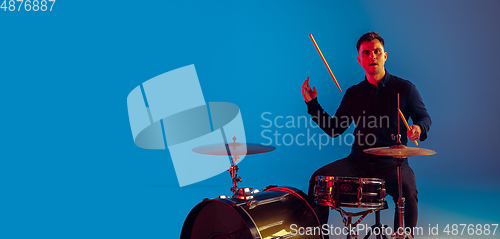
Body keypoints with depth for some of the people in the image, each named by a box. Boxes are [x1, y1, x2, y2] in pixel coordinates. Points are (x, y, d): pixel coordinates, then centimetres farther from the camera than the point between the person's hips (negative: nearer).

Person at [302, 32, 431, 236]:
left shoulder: (404, 88, 2)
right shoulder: (353, 93, 10)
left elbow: (424, 117, 9)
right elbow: (334, 129, 11)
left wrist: (418, 128, -15)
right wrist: (313, 104, 1)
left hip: (392, 163, -3)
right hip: (358, 162, 3)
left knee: (407, 191, -34)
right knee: (318, 179, -17)